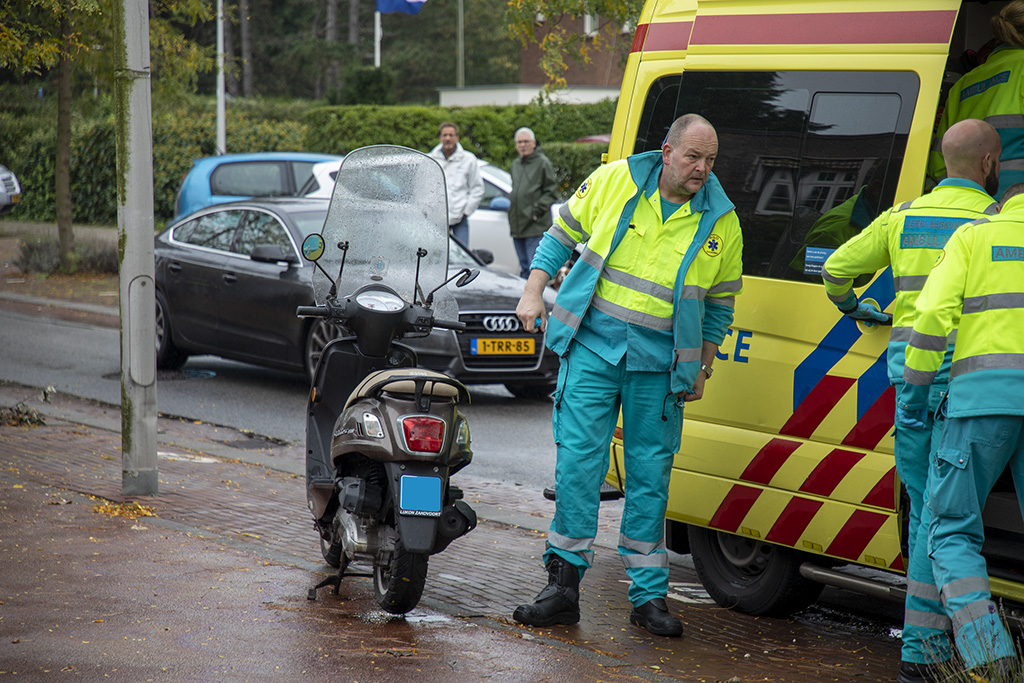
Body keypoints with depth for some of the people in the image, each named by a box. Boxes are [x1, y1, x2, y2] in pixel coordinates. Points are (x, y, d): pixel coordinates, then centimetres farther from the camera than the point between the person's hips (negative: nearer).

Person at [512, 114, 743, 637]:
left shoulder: (720, 221, 1)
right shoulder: (614, 181, -2)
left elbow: (720, 302, 11)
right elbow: (562, 234, 11)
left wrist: (703, 368, 9)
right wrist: (533, 292, 3)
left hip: (659, 363, 1)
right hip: (593, 346, -1)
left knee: (650, 476, 5)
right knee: (577, 462, -3)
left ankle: (649, 595, 13)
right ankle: (563, 585, 4)